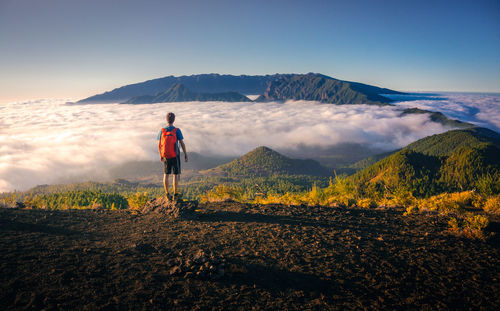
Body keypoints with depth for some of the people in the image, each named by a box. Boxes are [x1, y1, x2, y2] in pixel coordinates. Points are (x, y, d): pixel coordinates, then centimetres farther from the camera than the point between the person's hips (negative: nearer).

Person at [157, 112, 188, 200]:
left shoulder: (162, 131, -6)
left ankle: (167, 194, 19)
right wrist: (186, 155, -3)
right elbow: (182, 143, -13)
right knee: (176, 175, 7)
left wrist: (160, 155, 13)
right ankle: (175, 195, 8)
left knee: (166, 174, 15)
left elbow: (159, 145, 0)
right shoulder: (177, 130, -15)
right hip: (175, 156, -3)